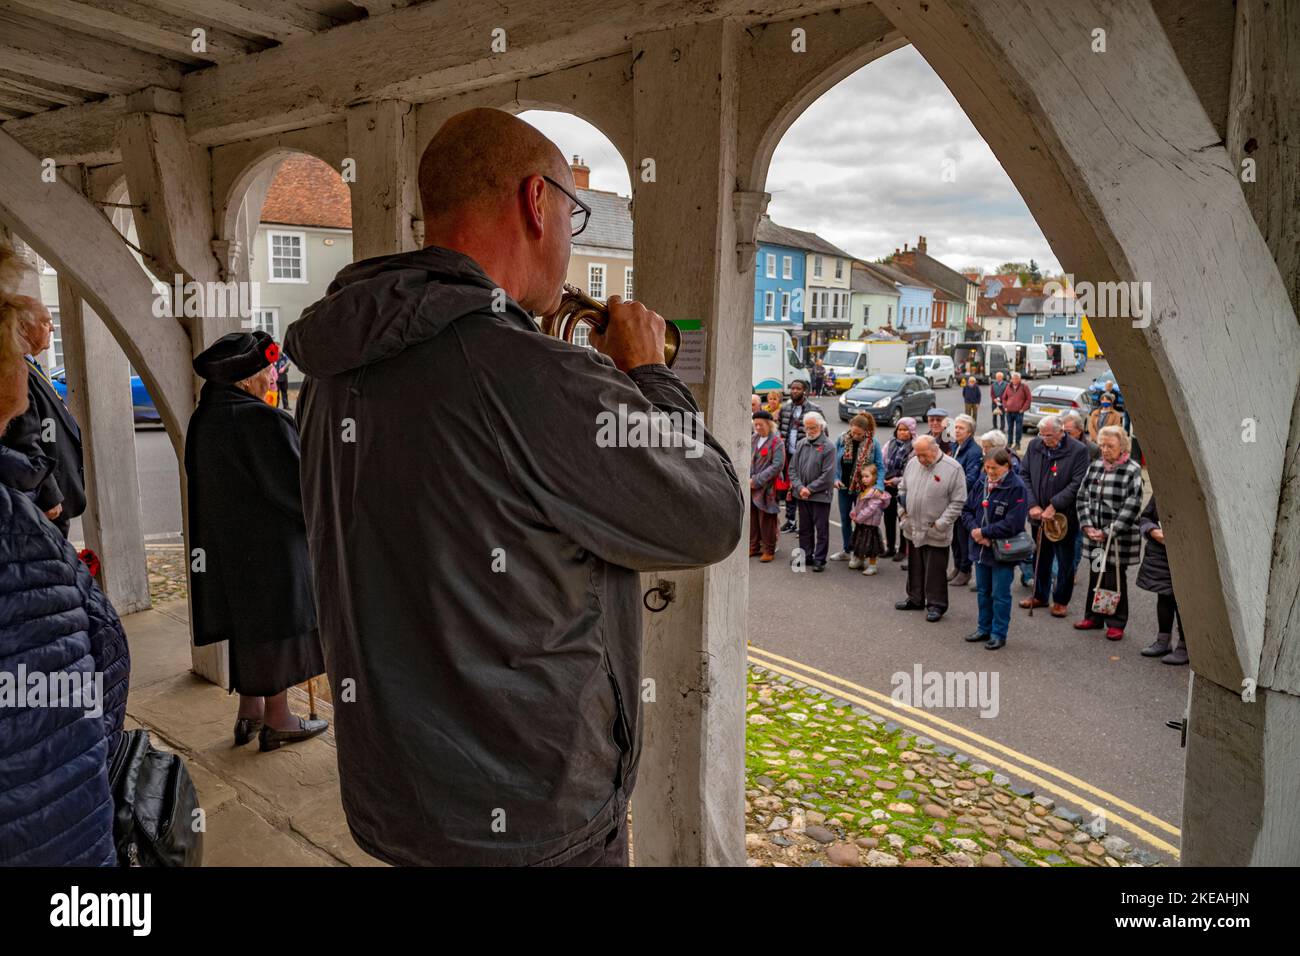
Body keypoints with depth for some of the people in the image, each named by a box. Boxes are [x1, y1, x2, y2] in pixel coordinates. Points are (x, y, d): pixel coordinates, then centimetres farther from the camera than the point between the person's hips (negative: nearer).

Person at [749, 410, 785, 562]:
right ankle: (753, 546, 23)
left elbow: (777, 465, -14)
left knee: (766, 520, 0)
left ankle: (768, 550, 10)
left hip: (767, 488, -6)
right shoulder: (752, 440, 12)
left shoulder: (776, 443, -7)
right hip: (750, 487, 6)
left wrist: (757, 480, -17)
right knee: (752, 518, 11)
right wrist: (747, 479, -3)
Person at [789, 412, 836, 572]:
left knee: (821, 529, 2)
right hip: (802, 495, 6)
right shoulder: (801, 444, 7)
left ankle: (819, 559, 10)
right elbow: (793, 468, 7)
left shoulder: (828, 446, -9)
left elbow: (827, 474, -14)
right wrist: (800, 487, -7)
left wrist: (810, 489, -13)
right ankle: (806, 556, 25)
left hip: (820, 495, -5)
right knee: (804, 528, 14)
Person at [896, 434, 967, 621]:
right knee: (915, 566, 18)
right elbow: (903, 488, 17)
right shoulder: (913, 463, 3)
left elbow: (958, 501, -11)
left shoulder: (953, 469, -13)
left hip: (936, 533, -5)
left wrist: (941, 523, -14)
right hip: (913, 528, 6)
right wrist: (903, 511, 6)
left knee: (935, 570, 2)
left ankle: (936, 605, 16)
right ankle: (915, 599, 33)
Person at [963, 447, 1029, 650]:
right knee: (983, 591, 18)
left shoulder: (1016, 488, -17)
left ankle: (999, 633, 17)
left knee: (1000, 594, 5)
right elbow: (967, 509, 7)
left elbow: (1012, 524, -22)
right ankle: (984, 628, 32)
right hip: (981, 548, 6)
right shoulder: (981, 482, 2)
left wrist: (984, 532, -17)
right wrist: (974, 530, -11)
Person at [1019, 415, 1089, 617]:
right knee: (1040, 557, 17)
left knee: (1065, 561, 8)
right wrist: (1032, 505, -7)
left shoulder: (1078, 451, -12)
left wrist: (1054, 506, -19)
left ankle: (1061, 601, 22)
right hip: (1038, 515, 4)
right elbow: (1024, 475, 3)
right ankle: (1039, 596, 32)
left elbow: (1077, 484, -15)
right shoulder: (1034, 445, 1)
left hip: (1064, 517, -4)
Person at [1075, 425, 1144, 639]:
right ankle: (1093, 617, 27)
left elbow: (1131, 507, -13)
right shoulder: (1094, 466, 7)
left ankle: (1116, 623, 16)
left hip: (1119, 538, -5)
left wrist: (1108, 532, -14)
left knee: (1115, 579, 2)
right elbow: (1083, 497, 9)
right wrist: (1087, 526, -3)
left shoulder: (1132, 470, -9)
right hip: (1095, 536, 5)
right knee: (1095, 576, 13)